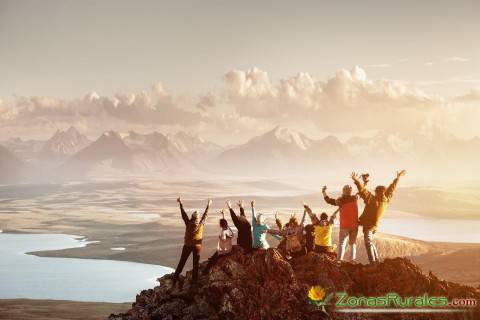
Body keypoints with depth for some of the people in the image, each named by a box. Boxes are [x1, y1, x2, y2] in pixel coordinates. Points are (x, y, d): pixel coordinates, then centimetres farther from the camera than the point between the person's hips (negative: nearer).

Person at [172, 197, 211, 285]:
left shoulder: (188, 223, -12)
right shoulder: (201, 224, -11)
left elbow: (183, 214, -4)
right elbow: (205, 215, 2)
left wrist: (181, 204, 5)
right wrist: (208, 206, 16)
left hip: (187, 245, 0)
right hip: (197, 246, 0)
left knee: (181, 262, 7)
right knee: (196, 263, 8)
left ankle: (175, 278, 7)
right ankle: (194, 280, 11)